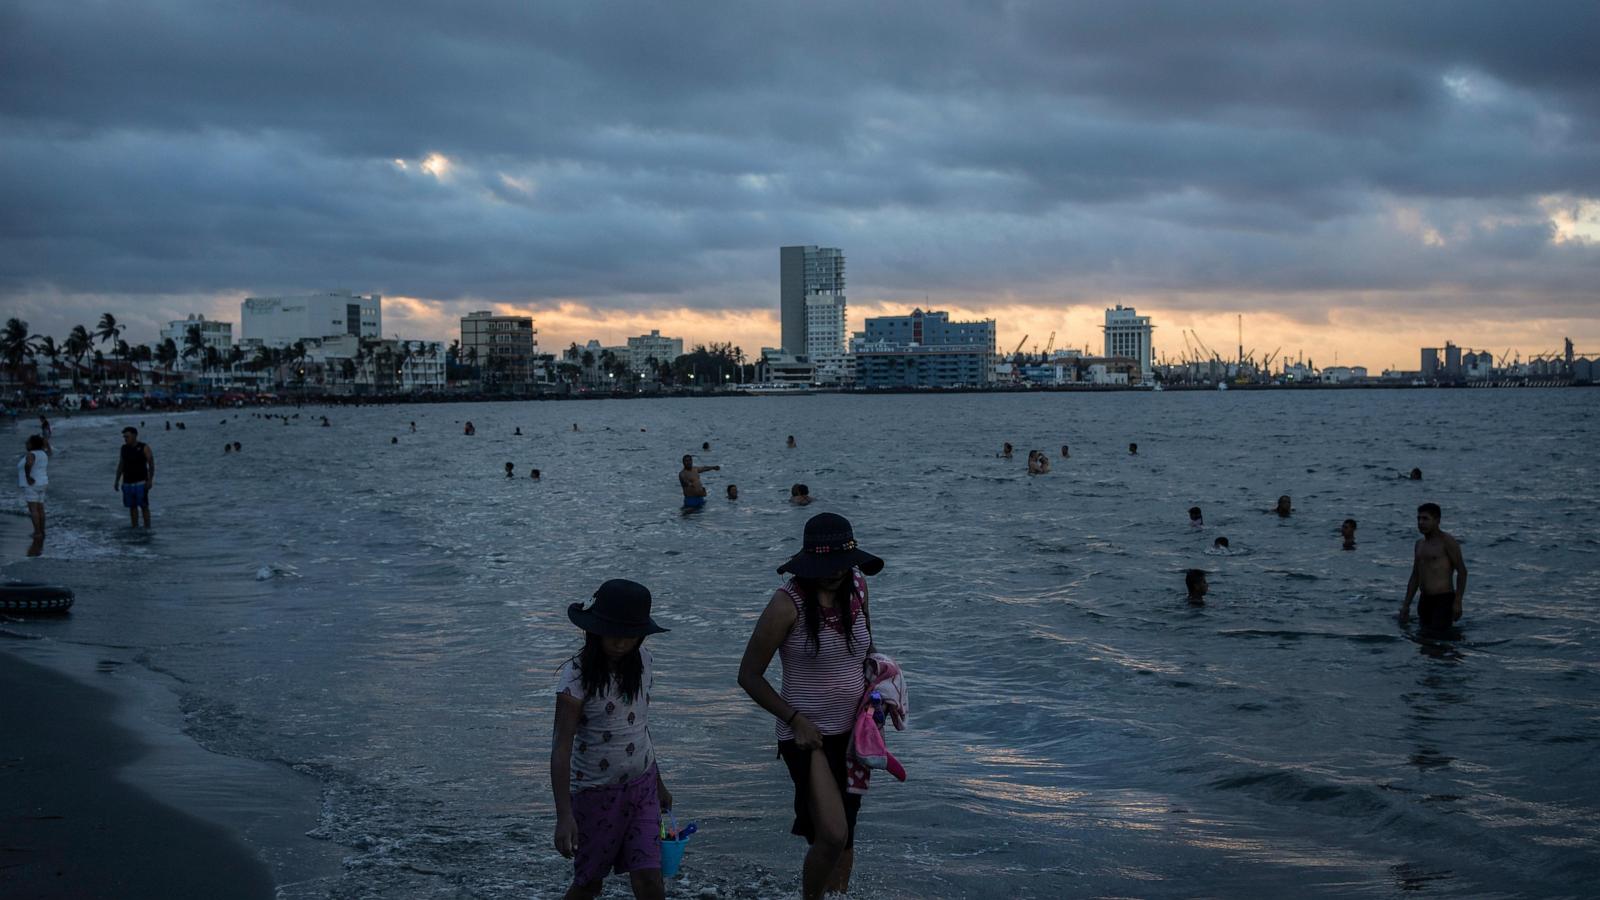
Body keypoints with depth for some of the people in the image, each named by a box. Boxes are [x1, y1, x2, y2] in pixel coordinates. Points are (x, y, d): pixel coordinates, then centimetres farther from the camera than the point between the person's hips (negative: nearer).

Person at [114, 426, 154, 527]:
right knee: (132, 507, 6)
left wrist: (150, 480, -18)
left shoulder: (144, 447, -9)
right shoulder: (124, 448, 5)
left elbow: (151, 464, -10)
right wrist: (117, 481, 5)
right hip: (128, 483, 5)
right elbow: (120, 465, 10)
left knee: (144, 506, -5)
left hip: (141, 482, -5)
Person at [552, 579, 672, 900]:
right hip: (596, 794, -4)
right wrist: (564, 815, -32)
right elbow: (561, 747, -24)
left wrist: (658, 782, 19)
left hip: (642, 788, 4)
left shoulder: (642, 661, -3)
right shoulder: (576, 675, -20)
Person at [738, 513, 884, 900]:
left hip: (853, 731, 6)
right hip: (809, 735, -6)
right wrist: (795, 719, -17)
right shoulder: (788, 603, -19)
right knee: (831, 835, -17)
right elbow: (749, 676, -12)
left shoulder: (856, 585, -1)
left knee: (845, 834, 16)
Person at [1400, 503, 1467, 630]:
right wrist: (1406, 605, 16)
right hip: (1425, 601, 7)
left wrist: (1458, 601, -17)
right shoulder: (1420, 544, 17)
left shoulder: (1447, 541, -5)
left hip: (1444, 600, -7)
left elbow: (1462, 571, -8)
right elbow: (1415, 577, 20)